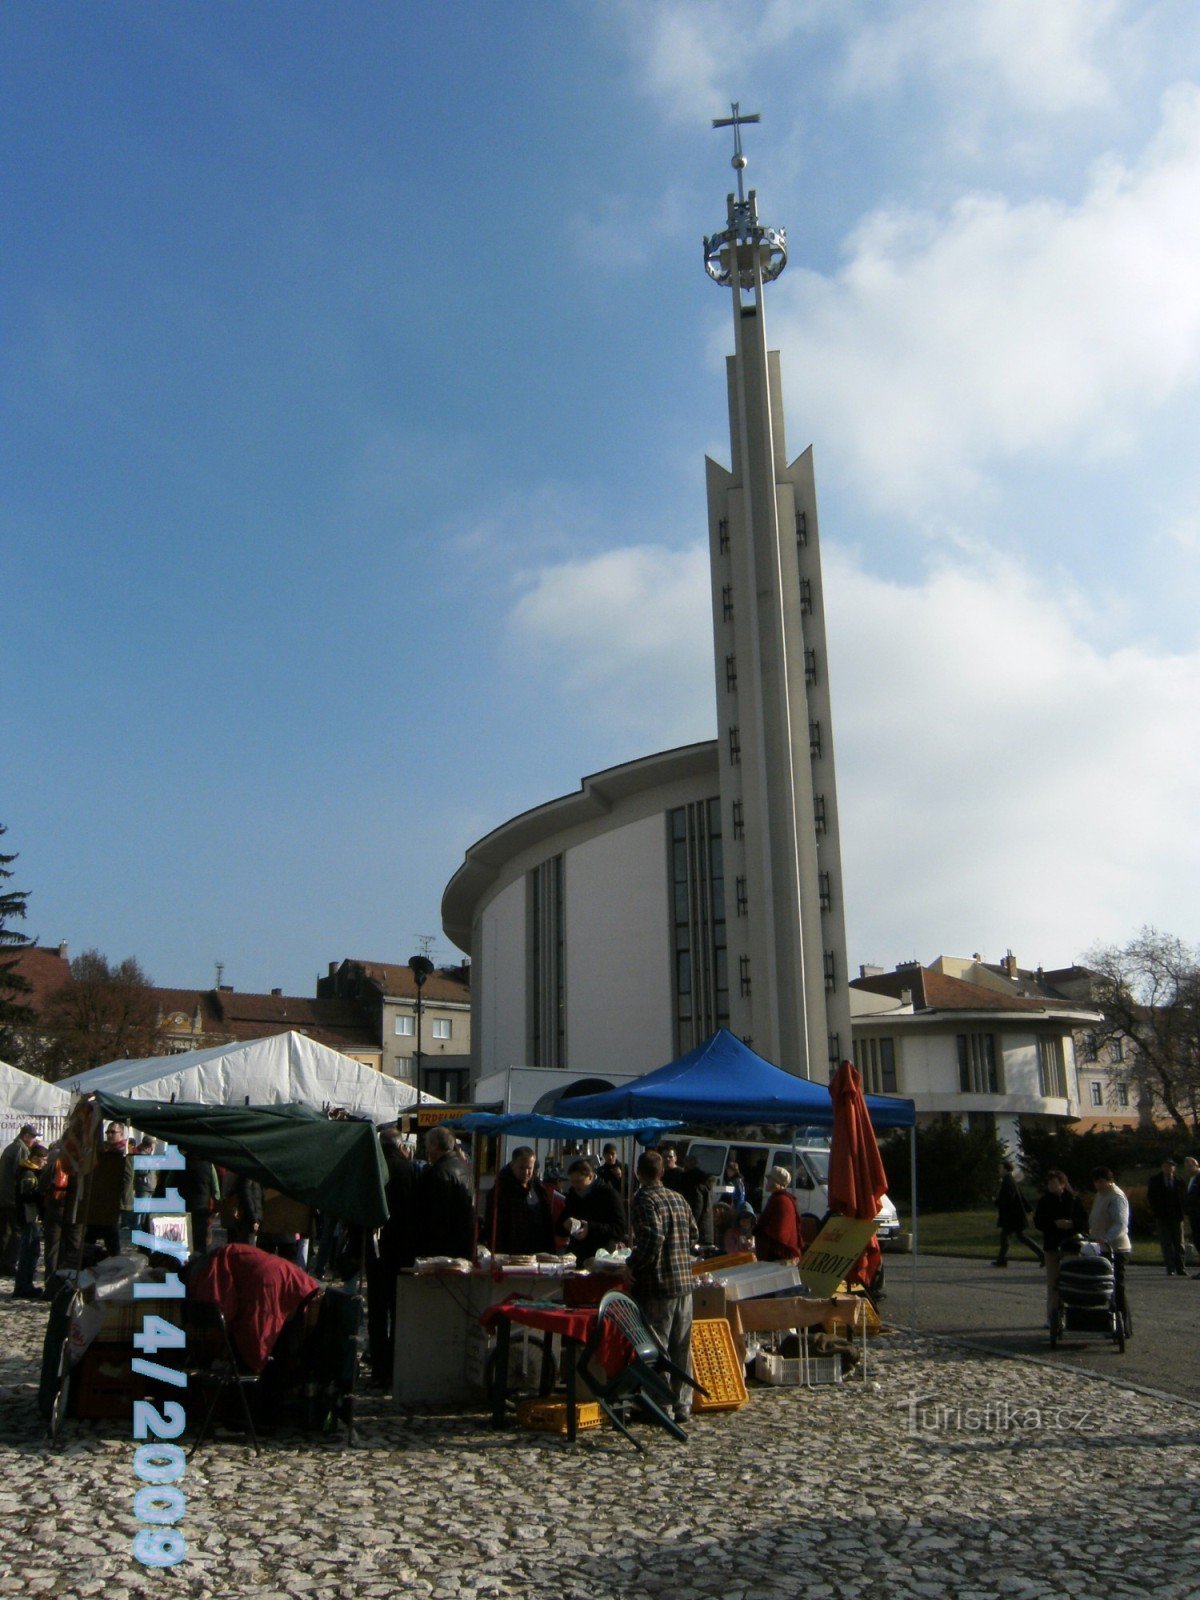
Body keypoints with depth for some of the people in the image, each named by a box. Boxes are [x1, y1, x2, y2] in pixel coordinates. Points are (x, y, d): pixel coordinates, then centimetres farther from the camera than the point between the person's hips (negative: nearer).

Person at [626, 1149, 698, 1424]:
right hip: (684, 1282, 7)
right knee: (682, 1348, 12)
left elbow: (653, 1238, -22)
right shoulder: (679, 1199, 12)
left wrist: (633, 1266, -12)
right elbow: (694, 1236, 17)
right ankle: (683, 1405, 18)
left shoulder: (643, 1200, -10)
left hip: (656, 1286, -7)